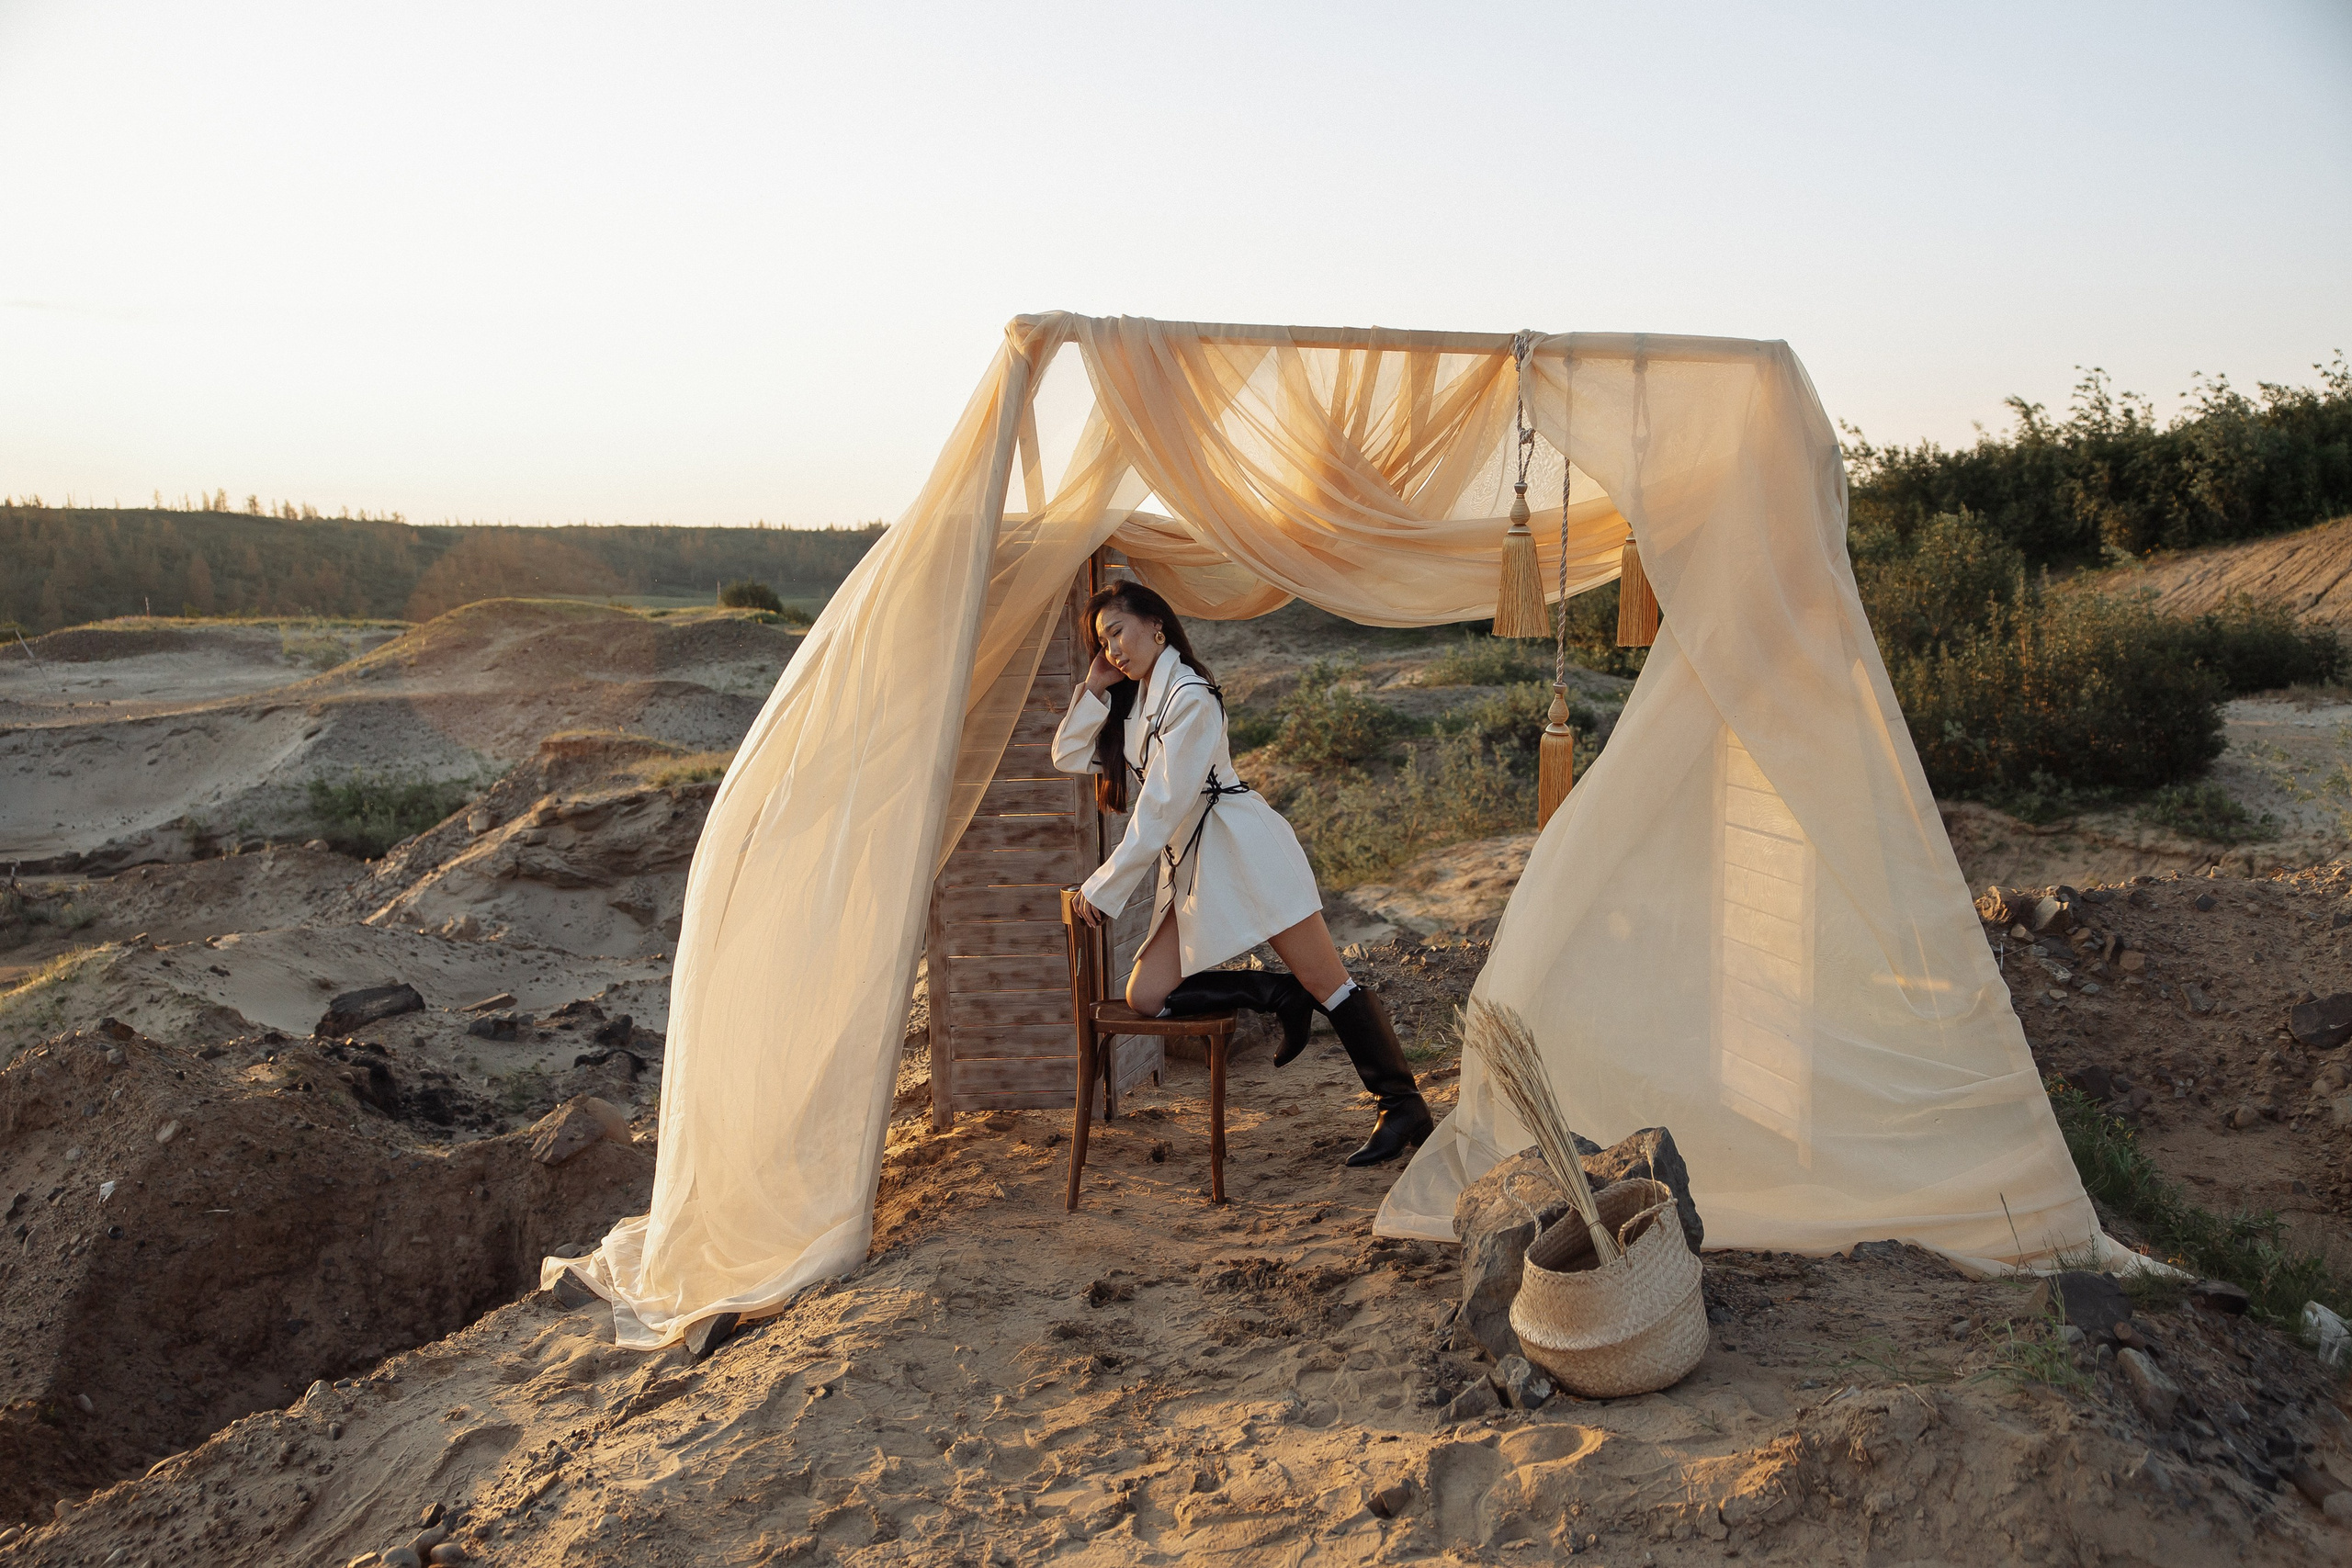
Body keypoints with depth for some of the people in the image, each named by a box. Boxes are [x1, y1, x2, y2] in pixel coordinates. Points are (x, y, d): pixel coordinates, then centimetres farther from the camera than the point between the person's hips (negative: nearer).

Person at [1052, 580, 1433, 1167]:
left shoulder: (1189, 696, -12)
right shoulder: (1131, 702, 16)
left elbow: (1160, 810, -15)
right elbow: (1068, 756, 15)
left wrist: (1103, 888, -11)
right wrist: (1094, 686, 4)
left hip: (1241, 847, -8)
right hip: (1190, 866, 9)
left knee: (1327, 982, -8)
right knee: (1147, 996, -7)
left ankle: (1404, 1106, -1)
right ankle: (1280, 996, 0)